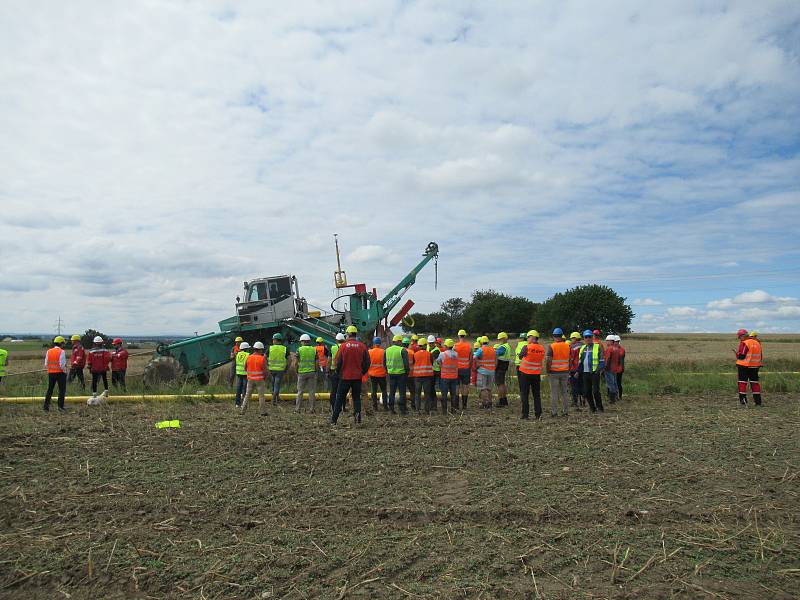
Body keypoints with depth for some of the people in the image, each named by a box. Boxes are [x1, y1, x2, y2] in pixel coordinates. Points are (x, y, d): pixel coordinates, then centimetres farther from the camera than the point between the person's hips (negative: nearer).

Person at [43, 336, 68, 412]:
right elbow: (62, 364, -17)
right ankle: (60, 407, 1)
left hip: (51, 373, 6)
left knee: (50, 389, 16)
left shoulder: (48, 351, 6)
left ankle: (46, 406, 17)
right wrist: (64, 371, -2)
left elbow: (46, 364, 7)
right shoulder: (61, 352, -12)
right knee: (62, 390, 3)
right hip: (60, 373, -5)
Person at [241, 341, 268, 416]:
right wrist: (265, 378, 5)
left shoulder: (248, 358, -2)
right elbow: (265, 370, -13)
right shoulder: (262, 358, -12)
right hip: (260, 379, -3)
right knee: (261, 396, 6)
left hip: (250, 379, 3)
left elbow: (245, 369, 6)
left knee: (247, 395, 11)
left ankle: (243, 411, 10)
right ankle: (263, 412, 8)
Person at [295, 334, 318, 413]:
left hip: (302, 372, -1)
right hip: (312, 372, 1)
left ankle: (297, 409, 10)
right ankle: (312, 408, 7)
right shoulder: (314, 350, 3)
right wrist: (316, 371, 12)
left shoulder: (299, 350, -3)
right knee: (311, 391, 6)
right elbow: (317, 363, 1)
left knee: (300, 391, 7)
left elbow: (296, 362, -4)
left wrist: (296, 371, 7)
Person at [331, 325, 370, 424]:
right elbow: (367, 362, 2)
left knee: (339, 398, 8)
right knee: (356, 398, 12)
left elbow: (338, 361, -6)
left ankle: (333, 420, 11)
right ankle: (358, 419, 3)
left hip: (345, 376, -2)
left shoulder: (343, 346, -9)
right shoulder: (362, 346, -2)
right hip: (358, 377, 2)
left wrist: (339, 372, 10)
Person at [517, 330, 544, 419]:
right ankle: (538, 414, 12)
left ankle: (525, 414, 5)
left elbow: (520, 357, -3)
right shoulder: (542, 348, -1)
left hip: (525, 373, -4)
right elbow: (542, 360, 7)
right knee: (537, 394, 13)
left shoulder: (527, 348, -15)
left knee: (524, 394, 5)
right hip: (537, 374, 4)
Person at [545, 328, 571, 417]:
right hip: (565, 372, 4)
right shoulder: (567, 346, 3)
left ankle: (554, 412, 4)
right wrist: (568, 370, 16)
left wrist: (547, 370, -2)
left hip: (554, 372, -4)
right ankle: (565, 411, 15)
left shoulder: (551, 347, -11)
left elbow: (548, 360, -15)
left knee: (554, 393, 2)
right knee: (564, 392, 12)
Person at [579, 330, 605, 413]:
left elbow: (602, 361, -3)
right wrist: (579, 371, 14)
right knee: (587, 392, 6)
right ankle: (592, 408, 17)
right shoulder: (582, 348, 15)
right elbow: (580, 361, 22)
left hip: (594, 373, -6)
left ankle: (600, 407, 8)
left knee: (596, 391, -7)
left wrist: (599, 370, -15)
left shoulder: (598, 347, -2)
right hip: (585, 373, 6)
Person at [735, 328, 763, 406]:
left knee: (742, 383, 0)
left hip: (744, 366, -7)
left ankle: (743, 401, -3)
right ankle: (758, 401, 12)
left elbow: (741, 356, -15)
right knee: (755, 383, 12)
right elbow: (760, 356, 17)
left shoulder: (744, 343, -13)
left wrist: (737, 352, 3)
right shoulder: (757, 343, 11)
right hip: (755, 366, 7)